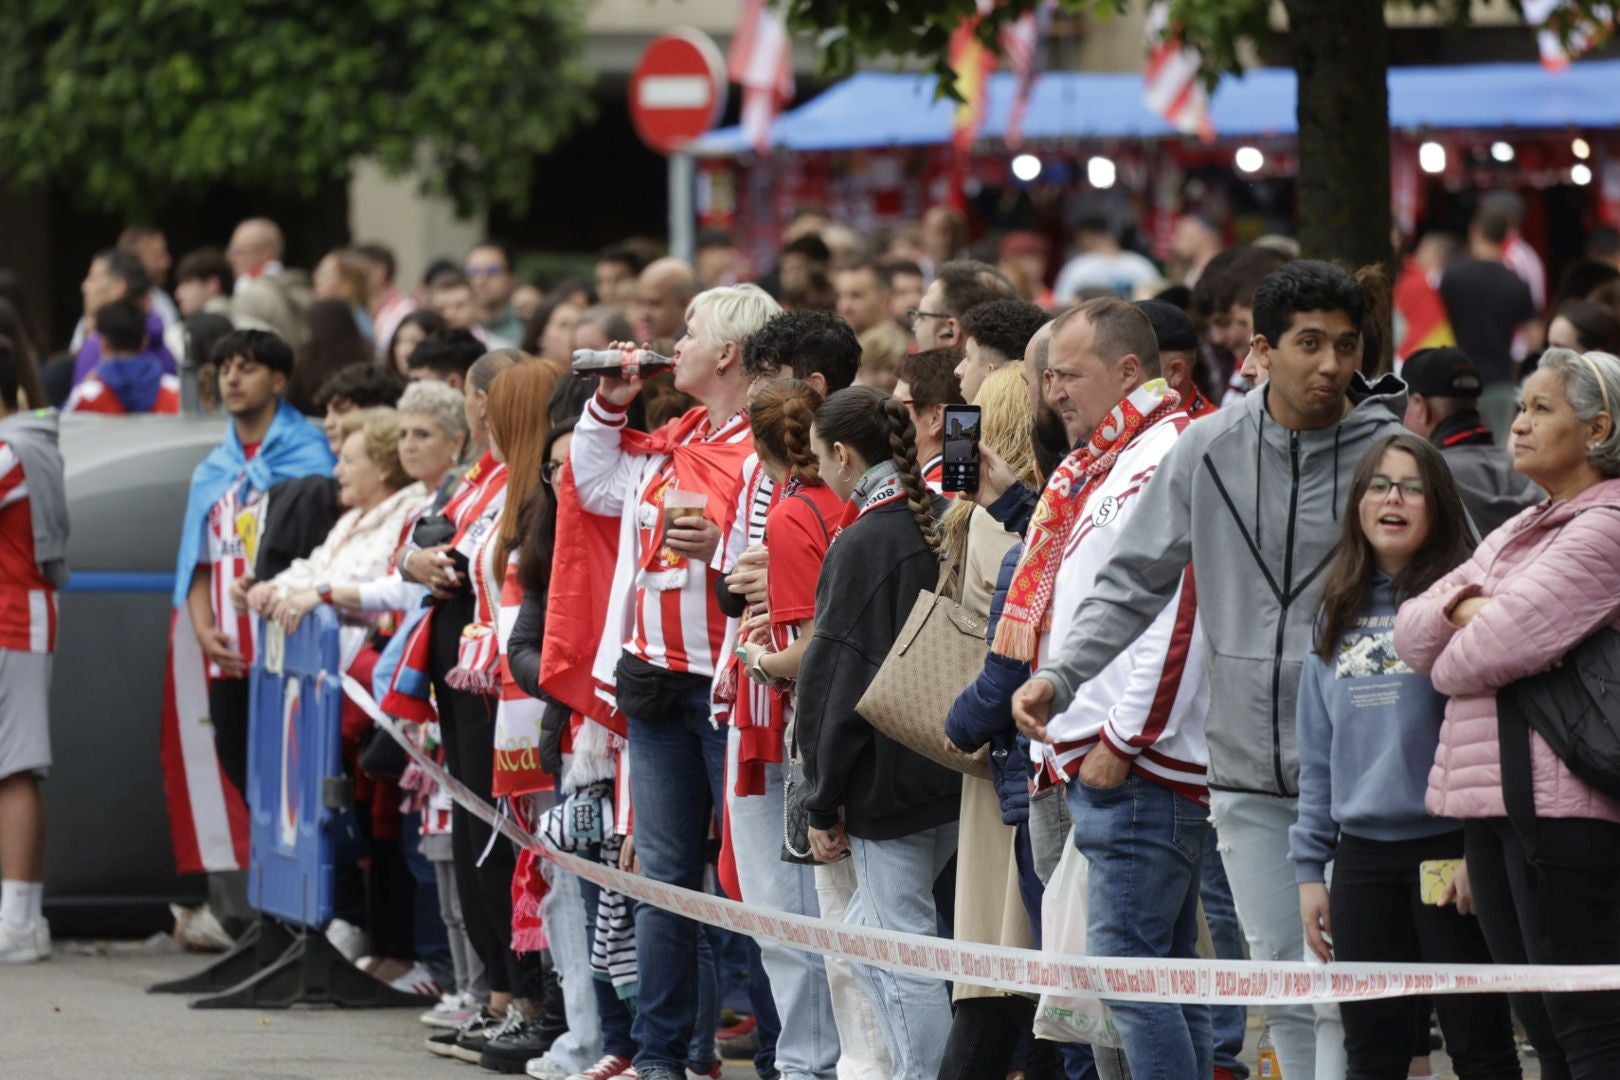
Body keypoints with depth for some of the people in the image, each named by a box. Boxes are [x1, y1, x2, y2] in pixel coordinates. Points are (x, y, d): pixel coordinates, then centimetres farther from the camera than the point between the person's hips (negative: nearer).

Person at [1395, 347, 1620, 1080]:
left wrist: (1448, 665, 3)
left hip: (1561, 804, -10)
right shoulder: (1515, 536, 21)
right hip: (1486, 799, 10)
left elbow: (1503, 644, -19)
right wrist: (1461, 606, -7)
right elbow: (1411, 632, 15)